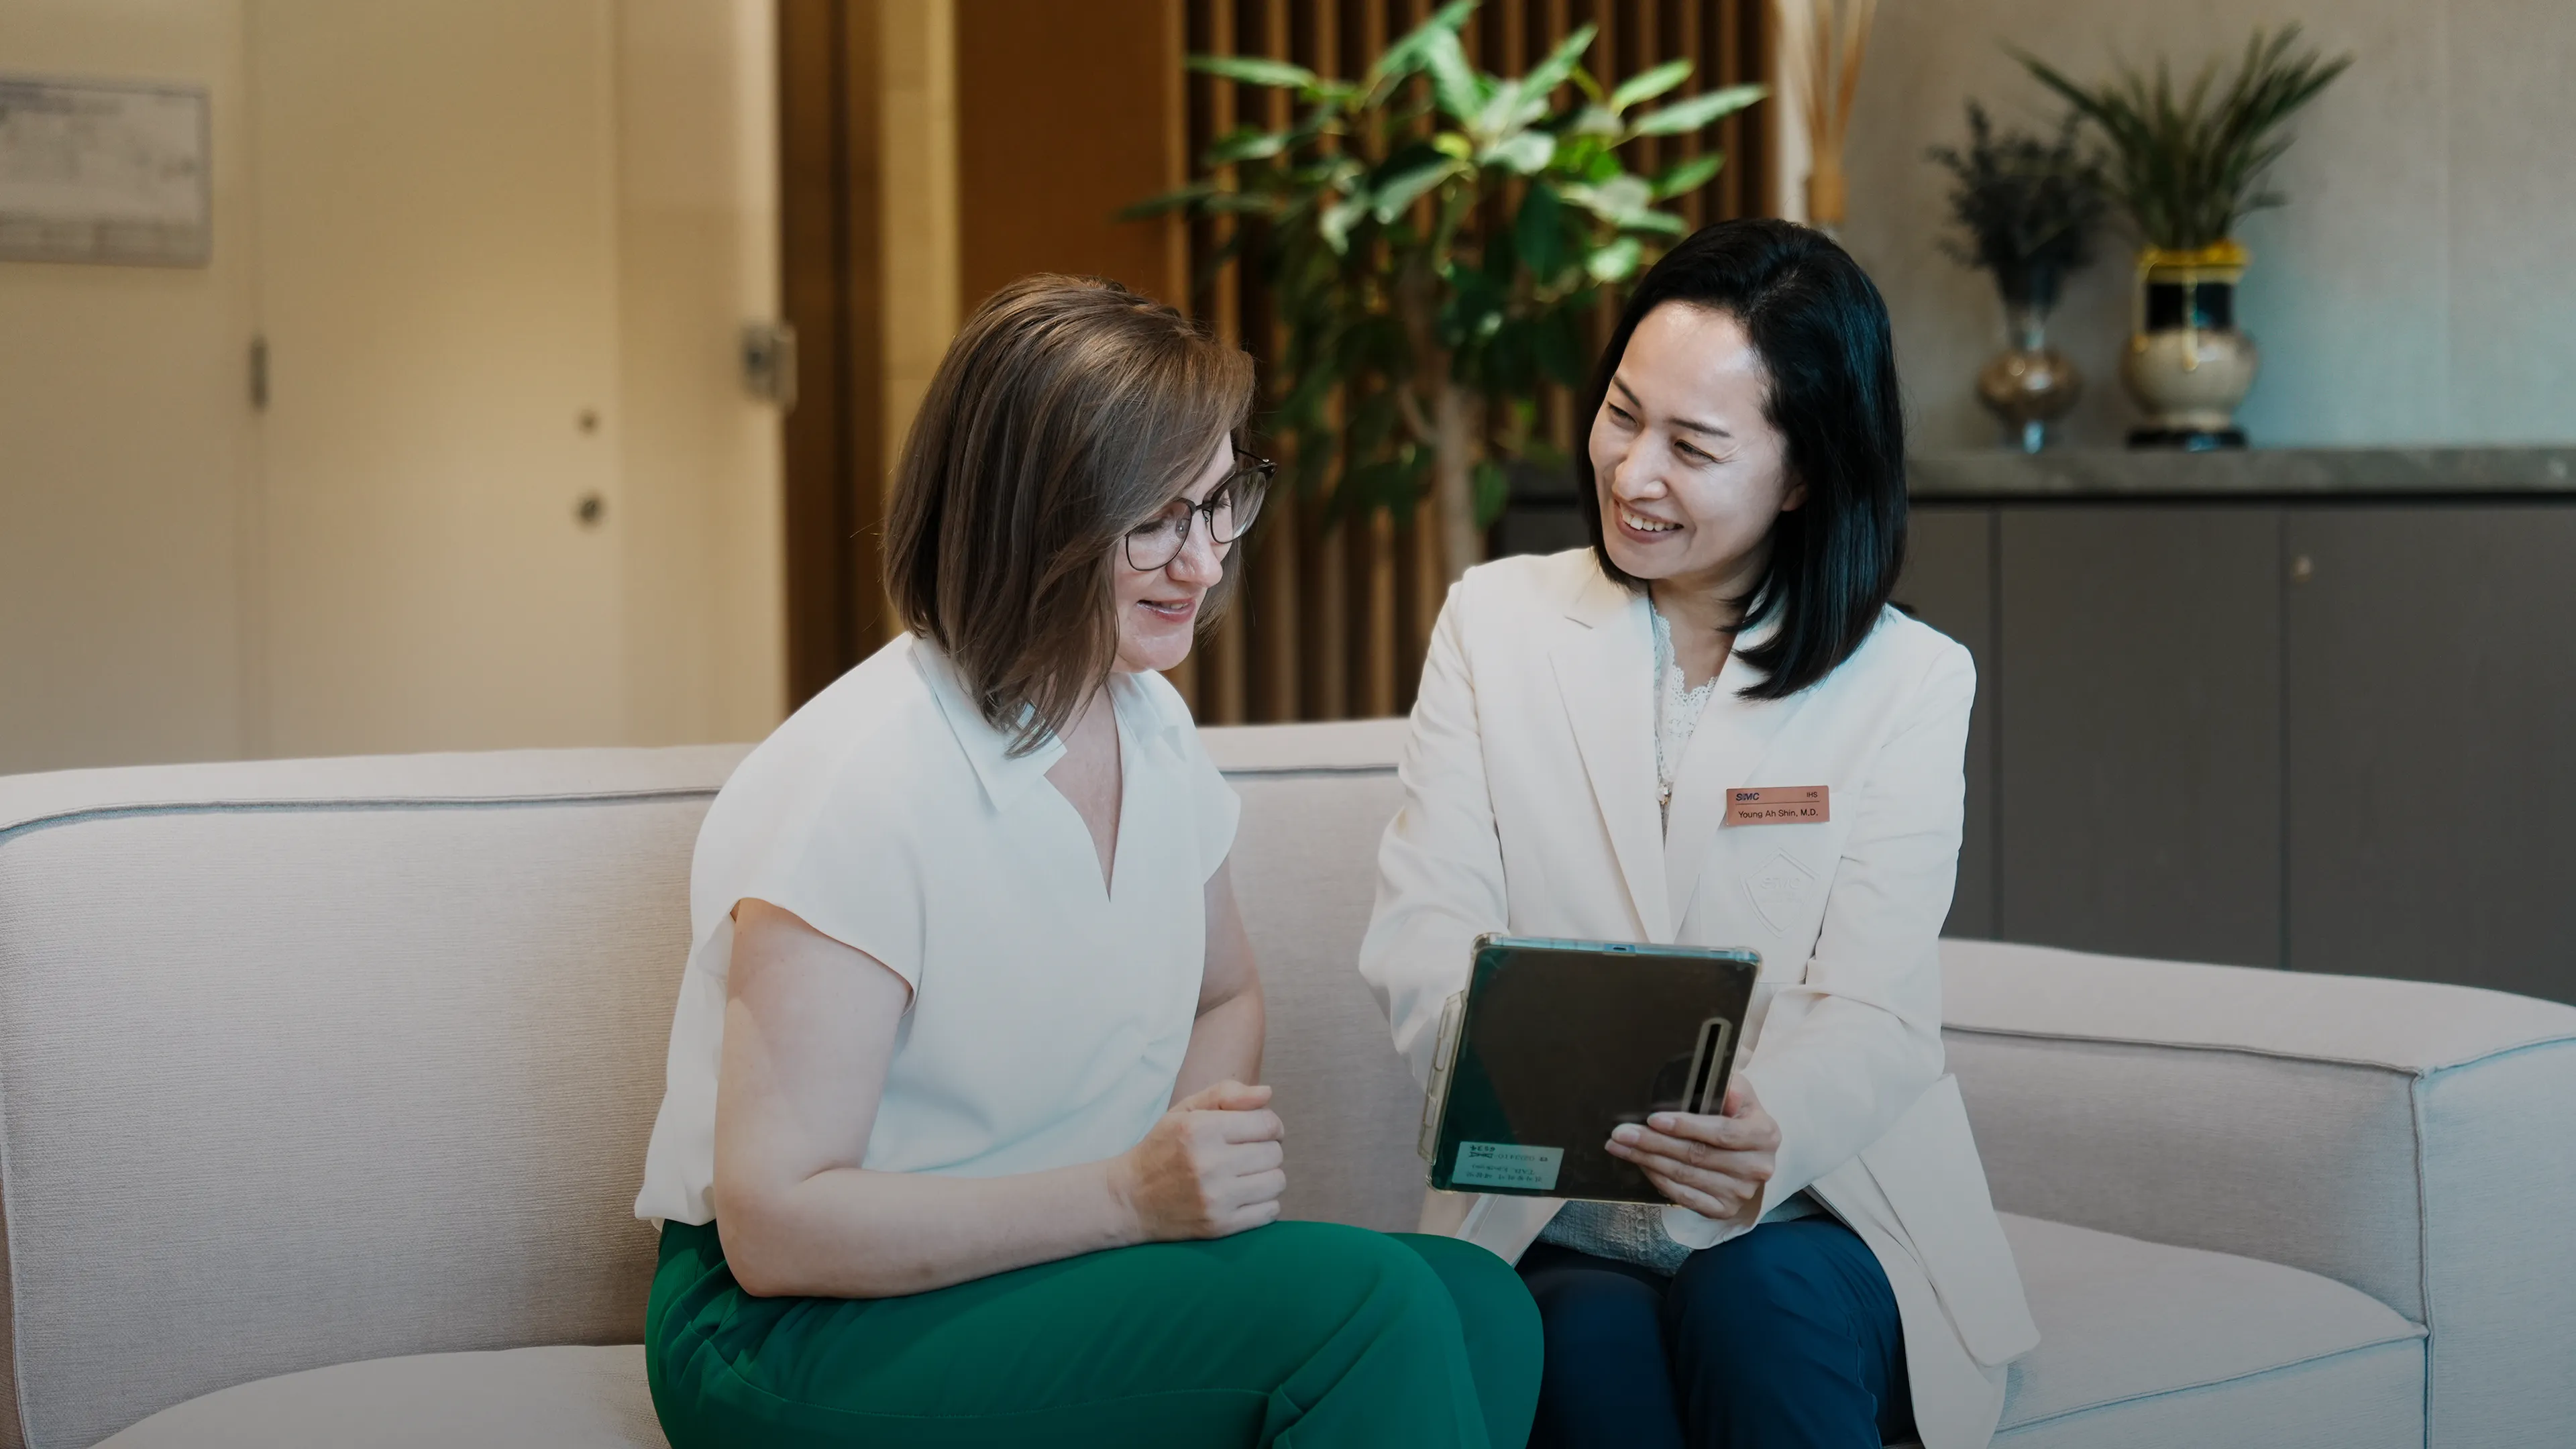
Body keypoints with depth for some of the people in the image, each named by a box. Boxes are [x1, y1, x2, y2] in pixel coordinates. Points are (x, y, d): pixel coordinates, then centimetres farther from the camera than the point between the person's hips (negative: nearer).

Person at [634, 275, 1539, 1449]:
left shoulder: (1152, 724, 5)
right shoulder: (860, 784, -20)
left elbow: (1227, 1000, 22)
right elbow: (776, 1227, -21)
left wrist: (1203, 1159, -1)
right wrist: (1130, 1196, -25)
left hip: (1060, 1258, 8)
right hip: (800, 1337, -7)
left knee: (1479, 1307, -19)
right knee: (1369, 1303, -28)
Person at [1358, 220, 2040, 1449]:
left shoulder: (1910, 685, 4)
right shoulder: (1496, 622, 8)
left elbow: (1874, 1011, -7)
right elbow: (1420, 933, -3)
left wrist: (1772, 1132, -32)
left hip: (1810, 1221, 0)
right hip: (1557, 1233, 0)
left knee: (1754, 1303, -32)